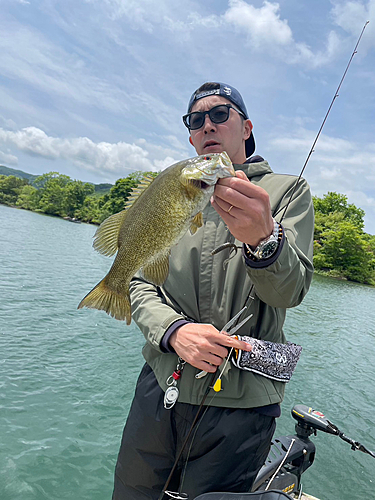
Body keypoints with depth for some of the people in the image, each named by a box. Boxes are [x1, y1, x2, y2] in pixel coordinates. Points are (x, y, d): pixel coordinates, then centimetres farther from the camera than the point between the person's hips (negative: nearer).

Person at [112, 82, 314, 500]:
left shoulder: (287, 191, 0)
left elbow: (290, 291, -13)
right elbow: (140, 281, 5)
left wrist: (263, 239, -34)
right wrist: (173, 329, -15)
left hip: (241, 403, -2)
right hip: (160, 384, 3)